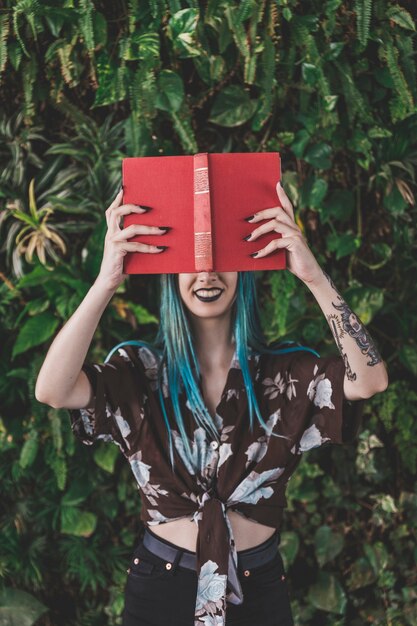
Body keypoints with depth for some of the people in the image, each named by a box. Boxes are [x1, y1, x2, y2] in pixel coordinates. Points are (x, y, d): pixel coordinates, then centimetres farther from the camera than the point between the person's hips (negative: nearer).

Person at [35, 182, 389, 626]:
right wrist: (107, 280, -30)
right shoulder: (142, 370, -6)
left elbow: (369, 380, -22)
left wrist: (313, 276, -28)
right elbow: (52, 390, -23)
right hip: (162, 587, 0)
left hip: (258, 588, 1)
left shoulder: (285, 371, -4)